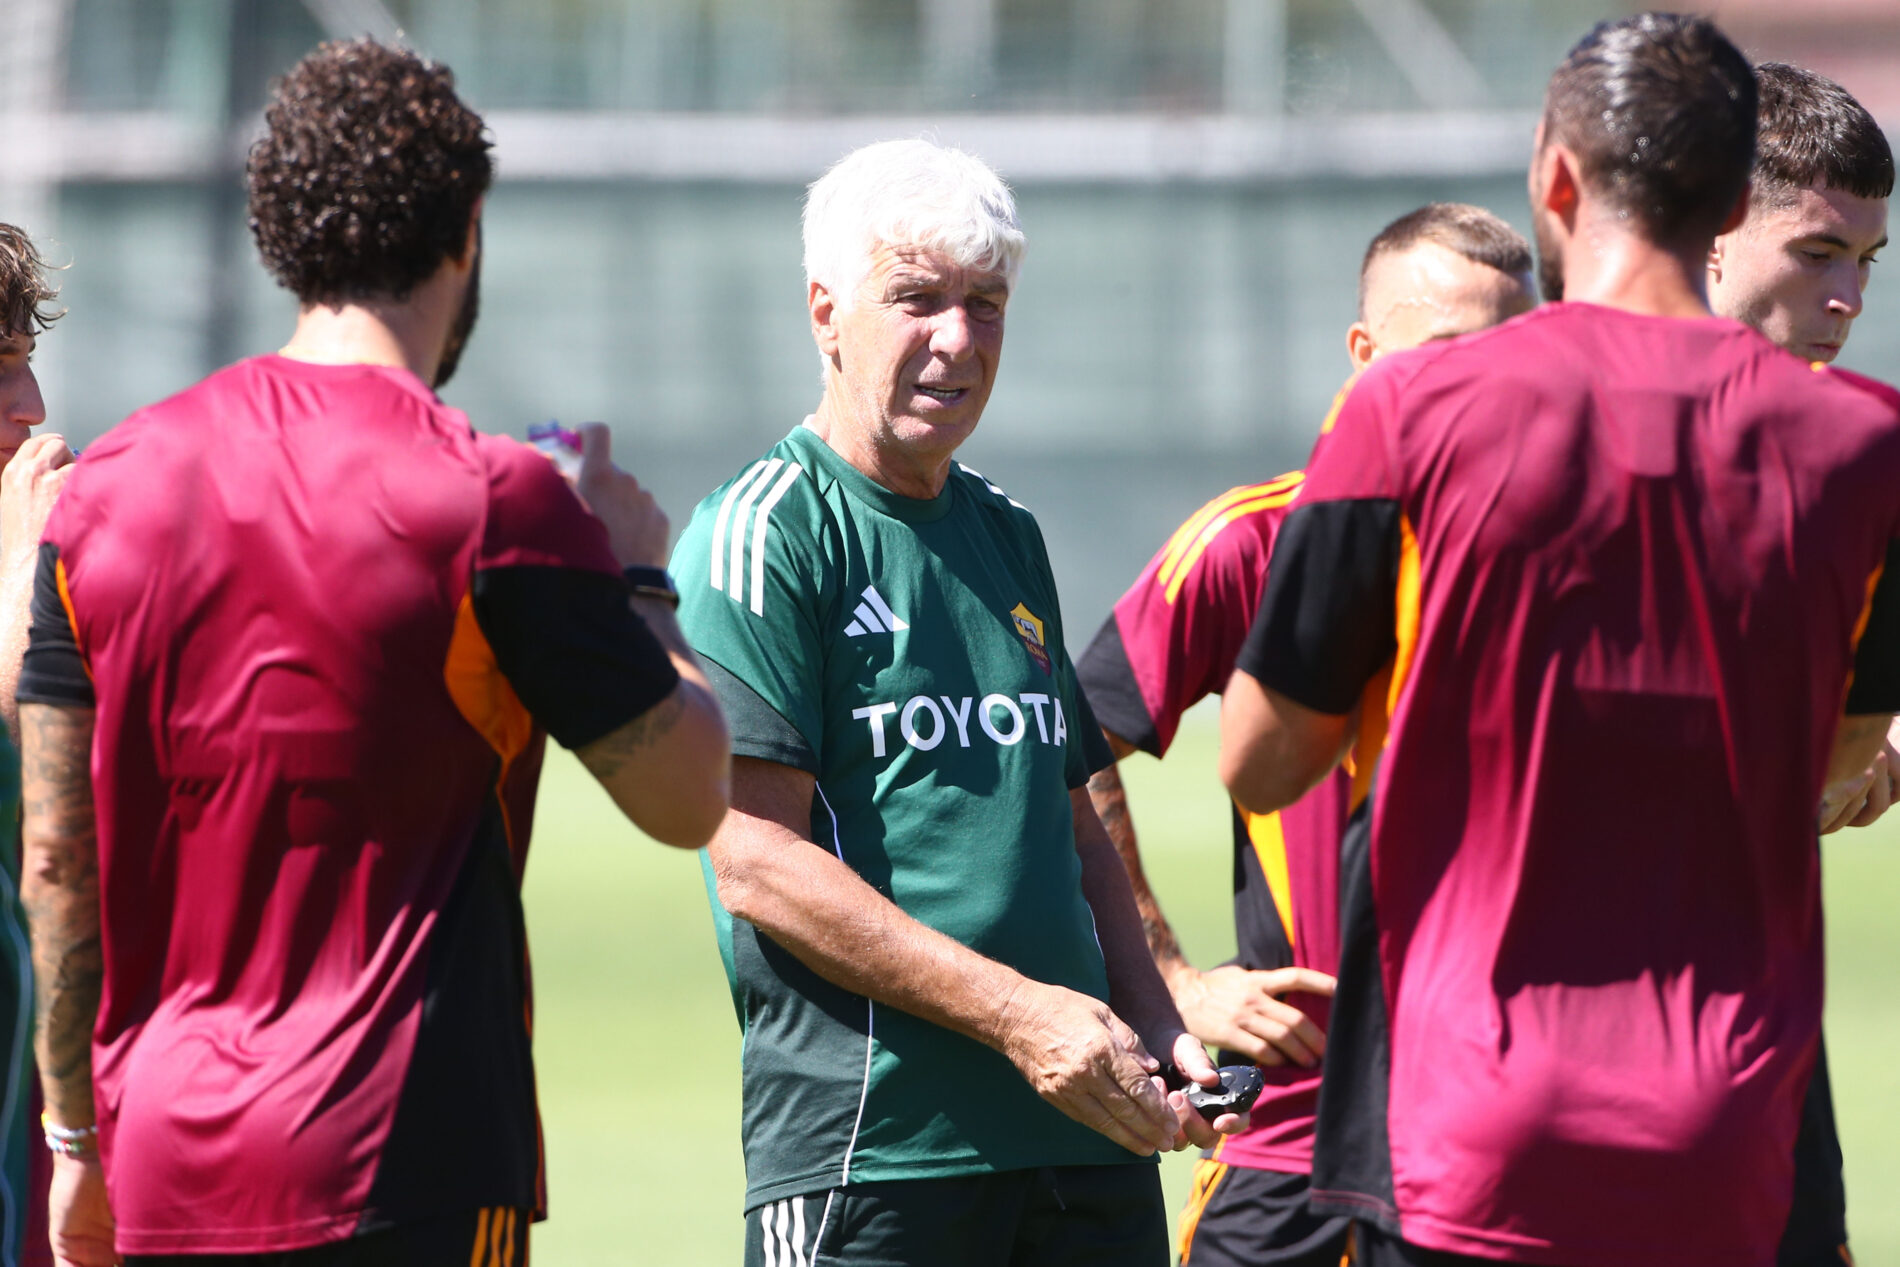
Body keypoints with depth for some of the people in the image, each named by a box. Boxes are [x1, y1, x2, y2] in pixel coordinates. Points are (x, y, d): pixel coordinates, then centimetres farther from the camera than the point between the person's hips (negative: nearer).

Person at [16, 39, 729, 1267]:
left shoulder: (108, 484, 5)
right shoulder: (492, 500, -9)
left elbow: (57, 860, 8)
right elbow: (687, 794, -3)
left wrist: (78, 1140, 16)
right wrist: (640, 576, 14)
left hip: (165, 1169, 5)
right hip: (403, 1167, -5)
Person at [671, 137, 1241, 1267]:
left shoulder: (1006, 536, 20)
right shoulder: (761, 534, -5)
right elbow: (758, 863, -13)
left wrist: (1151, 1024, 8)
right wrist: (1014, 1013, -17)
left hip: (1088, 1131, 7)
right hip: (865, 1153, -7)